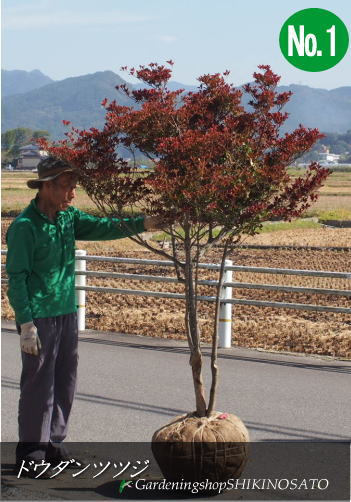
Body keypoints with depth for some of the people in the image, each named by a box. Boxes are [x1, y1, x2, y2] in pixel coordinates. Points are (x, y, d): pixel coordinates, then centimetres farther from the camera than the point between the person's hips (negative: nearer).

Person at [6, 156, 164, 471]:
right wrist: (26, 323, -18)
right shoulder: (25, 226, -13)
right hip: (39, 316, -7)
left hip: (67, 313, 7)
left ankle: (53, 443, 23)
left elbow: (102, 227, 2)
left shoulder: (69, 217, 8)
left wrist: (143, 224, -14)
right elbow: (17, 277, -14)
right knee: (38, 383, -2)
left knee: (65, 382, 12)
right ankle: (31, 451, 8)